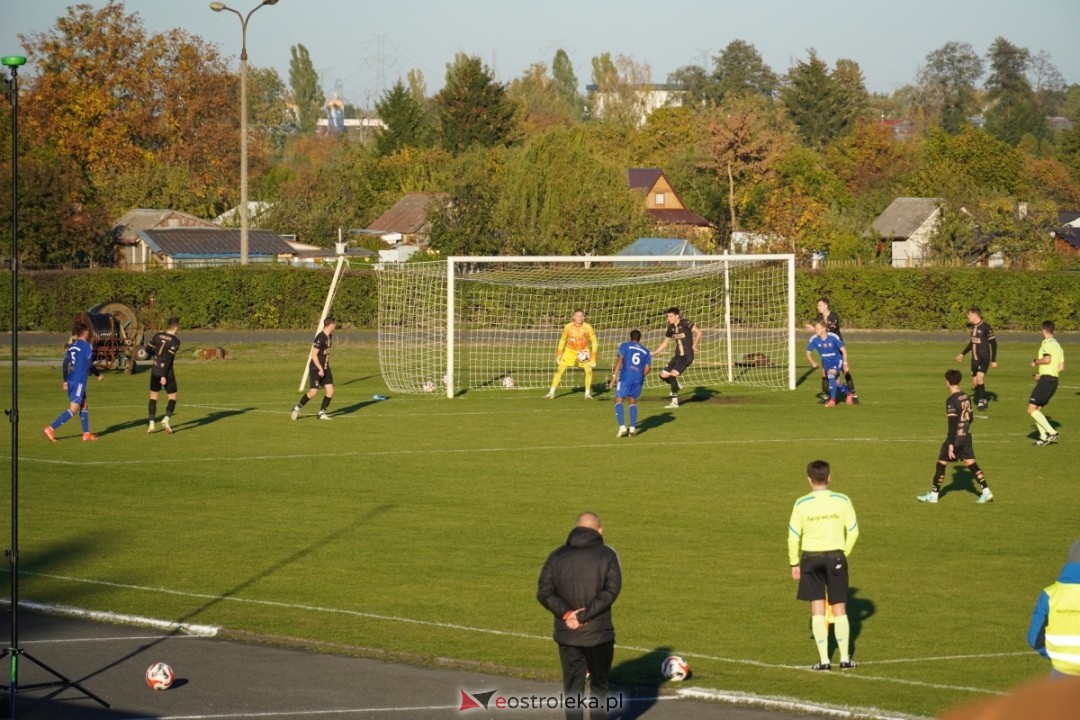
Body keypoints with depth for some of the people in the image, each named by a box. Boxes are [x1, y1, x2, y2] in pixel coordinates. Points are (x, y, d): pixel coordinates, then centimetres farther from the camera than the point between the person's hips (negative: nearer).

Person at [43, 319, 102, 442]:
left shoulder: (71, 346, 10)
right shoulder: (86, 346, -11)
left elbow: (65, 364, 8)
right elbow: (89, 365, -10)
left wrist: (65, 381, 12)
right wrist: (98, 374, 7)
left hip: (71, 380, 8)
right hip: (79, 381, -8)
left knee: (84, 406, 17)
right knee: (73, 409, -8)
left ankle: (86, 433, 20)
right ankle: (51, 428, -17)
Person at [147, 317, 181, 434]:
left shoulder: (158, 336, 1)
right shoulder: (175, 341, -12)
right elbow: (168, 358, -18)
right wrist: (164, 376, -19)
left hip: (155, 371, 4)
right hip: (167, 372, -4)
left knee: (153, 397, 12)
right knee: (172, 397, 7)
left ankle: (151, 424, 6)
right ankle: (166, 419, -14)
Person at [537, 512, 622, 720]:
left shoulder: (557, 555, 5)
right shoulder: (607, 555, -4)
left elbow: (544, 592, -3)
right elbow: (611, 590, -16)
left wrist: (566, 613, -12)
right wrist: (585, 615, -17)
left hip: (567, 634, 2)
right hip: (598, 633, -2)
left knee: (572, 687, 10)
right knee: (599, 686, 12)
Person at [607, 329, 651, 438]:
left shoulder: (625, 346, 9)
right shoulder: (646, 351, 19)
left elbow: (620, 360, -3)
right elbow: (647, 368, 11)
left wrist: (614, 376, -7)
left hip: (626, 377, -3)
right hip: (639, 379, 3)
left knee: (618, 400, 3)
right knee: (633, 402, 18)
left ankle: (622, 427, -14)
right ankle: (632, 428, 5)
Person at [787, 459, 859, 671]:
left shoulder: (802, 504, -8)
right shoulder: (842, 501, -5)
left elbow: (793, 535, -5)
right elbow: (853, 531, -1)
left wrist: (794, 563, 6)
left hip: (811, 557, -1)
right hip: (836, 556, 1)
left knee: (817, 609, 5)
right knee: (839, 608, 10)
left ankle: (824, 659, 3)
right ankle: (845, 658, 12)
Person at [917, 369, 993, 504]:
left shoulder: (951, 401, -18)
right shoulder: (966, 397, 6)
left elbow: (952, 424, -21)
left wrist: (950, 444, -20)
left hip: (955, 437, -7)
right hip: (966, 436, 7)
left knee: (941, 464, 5)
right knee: (970, 463, 9)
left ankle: (933, 495, 12)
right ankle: (986, 491, 1)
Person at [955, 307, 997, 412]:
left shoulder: (985, 327, -15)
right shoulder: (973, 326, 8)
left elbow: (993, 343, -12)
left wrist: (994, 360, -12)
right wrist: (962, 354, 25)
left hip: (984, 359, -7)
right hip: (975, 359, 7)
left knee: (979, 378, -20)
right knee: (975, 381, 7)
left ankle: (982, 401, -10)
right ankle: (981, 401, 19)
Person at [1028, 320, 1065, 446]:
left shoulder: (1047, 343, -9)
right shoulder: (1058, 345, 19)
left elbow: (1047, 359, -26)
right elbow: (1061, 367, 18)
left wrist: (1035, 362, -6)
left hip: (1046, 380, -9)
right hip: (1054, 379, 9)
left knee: (1031, 409, -10)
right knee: (1037, 409, 15)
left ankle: (1051, 432, -16)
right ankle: (1044, 437, 7)